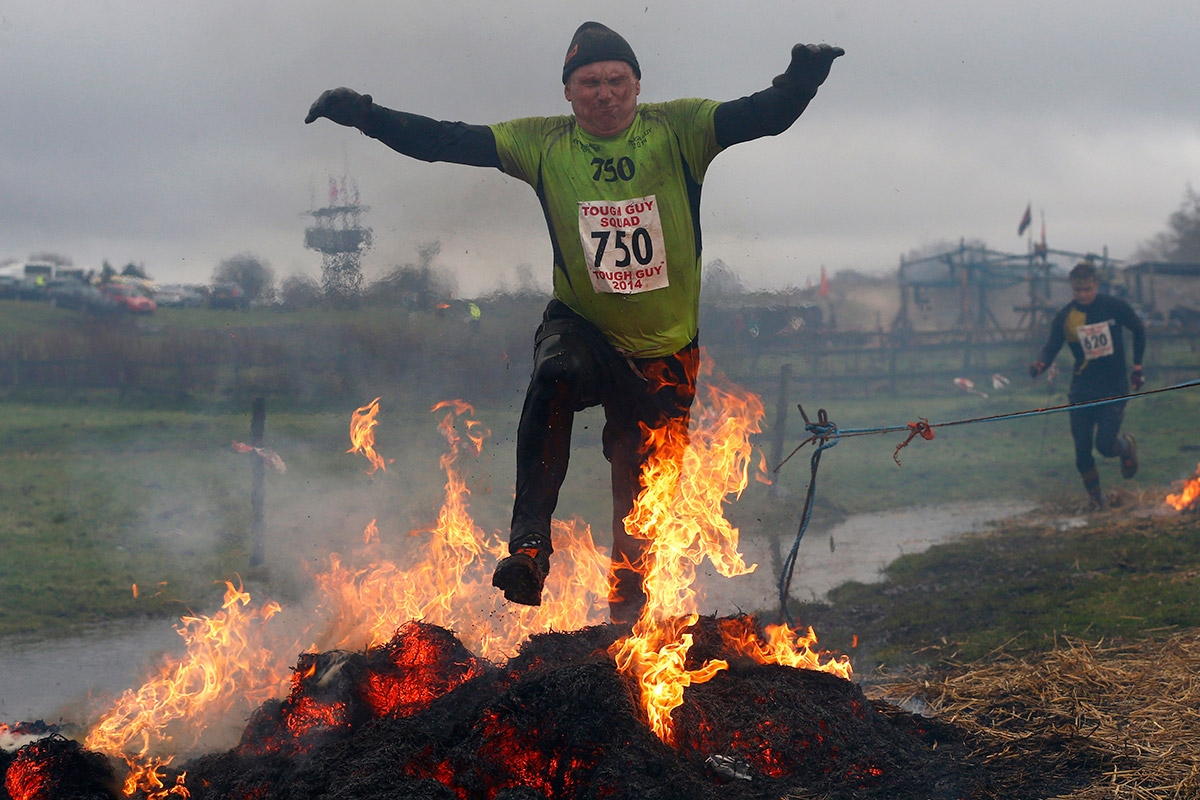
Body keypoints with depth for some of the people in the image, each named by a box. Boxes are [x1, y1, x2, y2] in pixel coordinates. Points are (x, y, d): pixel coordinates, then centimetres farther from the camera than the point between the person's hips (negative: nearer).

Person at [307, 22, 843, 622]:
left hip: (665, 348, 1)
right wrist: (364, 115, -17)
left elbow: (766, 115, -17)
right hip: (582, 326, -1)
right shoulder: (544, 144, -3)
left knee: (643, 492, 8)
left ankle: (626, 608, 30)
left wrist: (802, 78, -38)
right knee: (555, 378, -36)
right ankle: (528, 547, -35)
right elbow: (446, 140, -7)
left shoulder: (678, 131, -7)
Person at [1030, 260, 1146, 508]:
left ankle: (1127, 447, 23)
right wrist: (1040, 365, -24)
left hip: (1114, 388, -2)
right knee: (1082, 450, -1)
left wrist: (1137, 367, 10)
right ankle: (1095, 499, 18)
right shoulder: (1064, 317, -6)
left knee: (1105, 445, -14)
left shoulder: (1115, 307, -7)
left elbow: (1138, 331, 10)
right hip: (1082, 390, 2)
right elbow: (1052, 347, -2)